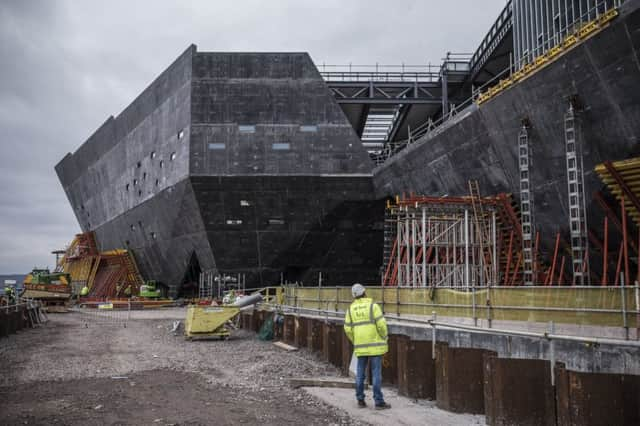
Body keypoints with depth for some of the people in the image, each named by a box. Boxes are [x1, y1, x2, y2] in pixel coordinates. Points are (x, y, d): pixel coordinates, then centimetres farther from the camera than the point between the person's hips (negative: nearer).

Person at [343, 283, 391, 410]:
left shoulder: (351, 309, 5)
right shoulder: (372, 305, -7)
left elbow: (348, 329, 4)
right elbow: (381, 324, -13)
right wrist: (384, 339, 2)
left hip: (360, 346, 4)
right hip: (374, 344, -4)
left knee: (360, 373, 12)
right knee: (376, 373, -2)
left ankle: (360, 400, 15)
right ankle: (379, 401, -1)